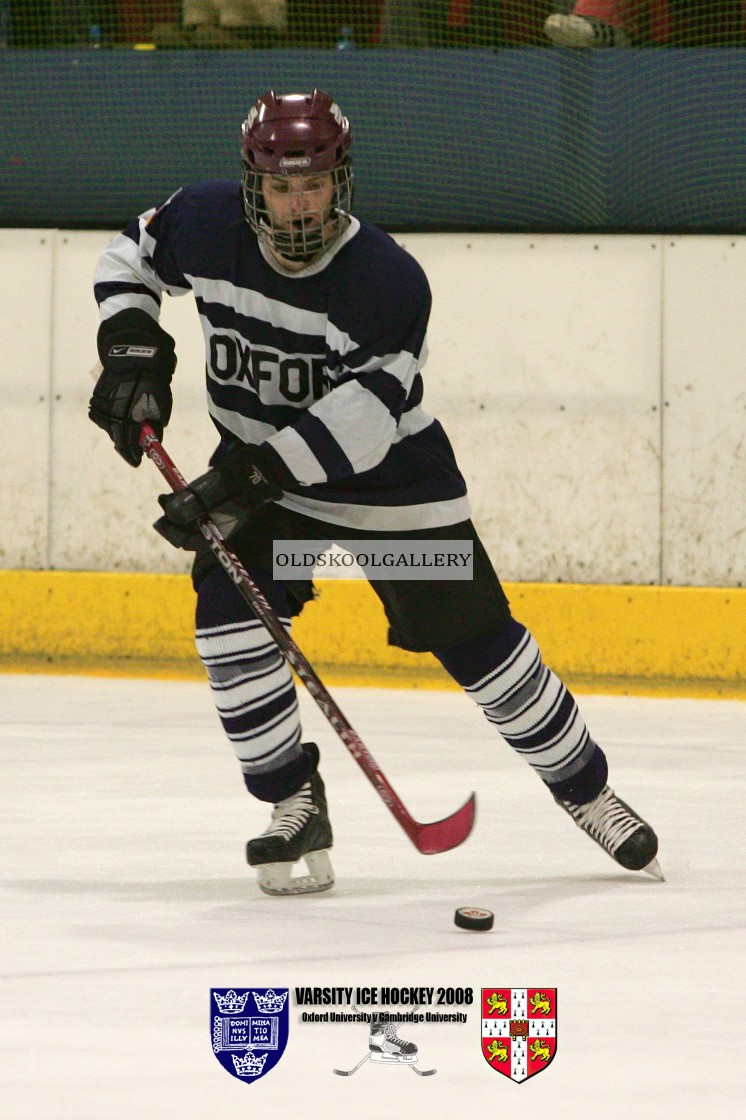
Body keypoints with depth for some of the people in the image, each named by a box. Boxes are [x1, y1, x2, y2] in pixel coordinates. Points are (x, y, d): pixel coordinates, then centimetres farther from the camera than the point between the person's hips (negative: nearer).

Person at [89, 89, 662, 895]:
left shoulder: (389, 282, -28)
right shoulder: (207, 226, -16)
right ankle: (294, 805, -5)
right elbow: (131, 255, 6)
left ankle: (584, 789, 19)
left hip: (393, 477, -3)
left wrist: (246, 481, -40)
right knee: (229, 610, -20)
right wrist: (132, 345, -10)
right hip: (256, 469, 3)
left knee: (477, 640, -1)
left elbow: (357, 422, -34)